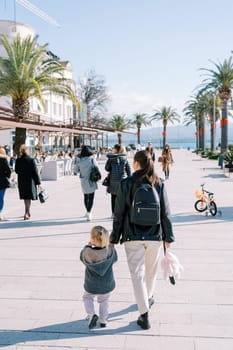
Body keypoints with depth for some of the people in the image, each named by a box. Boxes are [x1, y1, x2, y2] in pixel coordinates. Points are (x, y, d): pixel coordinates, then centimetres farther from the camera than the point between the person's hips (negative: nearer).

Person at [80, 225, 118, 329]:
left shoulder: (87, 252, -22)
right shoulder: (110, 251, -20)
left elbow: (81, 257, 1)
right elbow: (115, 258, 1)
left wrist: (88, 246, 9)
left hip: (91, 286, -1)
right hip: (107, 285, 1)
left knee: (87, 298, 24)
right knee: (104, 300, 25)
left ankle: (91, 314, 5)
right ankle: (103, 320, 27)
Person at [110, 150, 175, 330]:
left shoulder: (126, 184, -6)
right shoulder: (159, 183, -3)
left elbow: (119, 214, -4)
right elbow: (165, 213, -1)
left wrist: (114, 238, 4)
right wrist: (168, 237, 8)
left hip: (133, 236, -2)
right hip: (154, 236, 2)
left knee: (137, 273, 3)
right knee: (151, 271, 22)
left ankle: (144, 315, 0)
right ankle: (148, 298, 45)